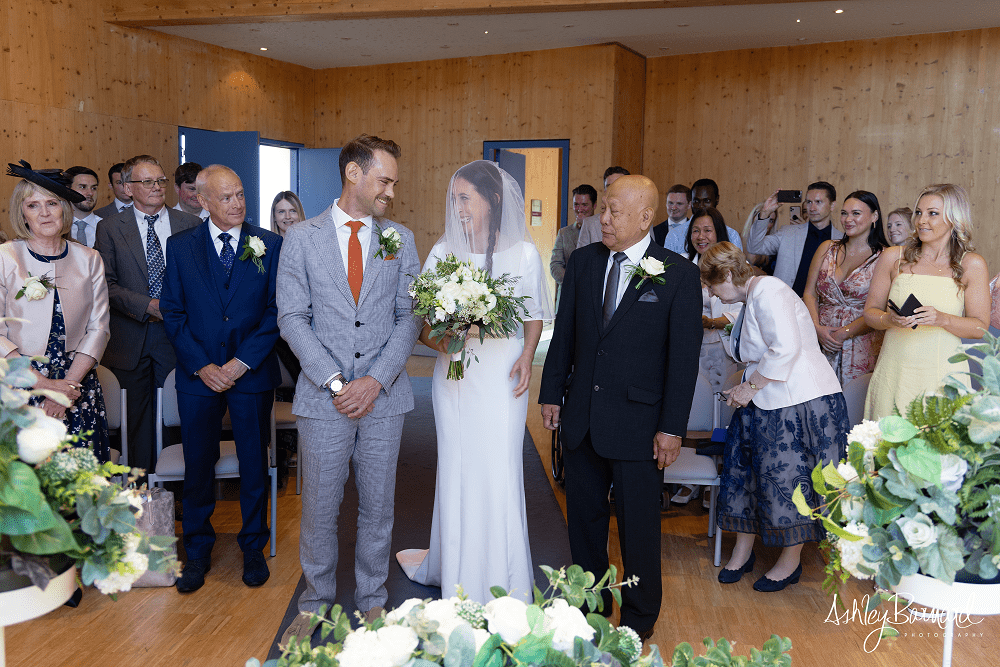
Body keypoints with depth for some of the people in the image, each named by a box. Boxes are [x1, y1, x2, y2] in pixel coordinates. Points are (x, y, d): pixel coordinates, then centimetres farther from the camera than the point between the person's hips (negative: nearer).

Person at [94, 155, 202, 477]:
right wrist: (149, 305, -14)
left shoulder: (191, 224, 6)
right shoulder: (110, 228, 5)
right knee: (138, 412, 7)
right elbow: (106, 283, -2)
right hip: (131, 337, 0)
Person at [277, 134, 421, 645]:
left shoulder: (401, 239, 6)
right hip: (323, 398, -1)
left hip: (383, 396, 2)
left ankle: (372, 601, 31)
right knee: (319, 509, 10)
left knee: (378, 508, 12)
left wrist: (375, 381, -10)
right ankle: (315, 603, 30)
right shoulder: (301, 237, 1)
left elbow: (409, 317, 1)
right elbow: (292, 318, -4)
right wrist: (335, 381, -12)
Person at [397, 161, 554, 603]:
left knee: (499, 474, 0)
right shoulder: (443, 252, 3)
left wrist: (526, 357, -10)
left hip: (501, 373, -2)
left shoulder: (523, 253, -2)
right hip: (455, 373, 2)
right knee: (456, 474, 9)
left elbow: (534, 317, 7)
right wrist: (439, 340, -16)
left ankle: (503, 592, 17)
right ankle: (457, 582, 28)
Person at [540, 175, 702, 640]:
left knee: (638, 525, 10)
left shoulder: (678, 273, -8)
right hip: (581, 418, 4)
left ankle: (639, 618, 31)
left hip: (638, 423, -4)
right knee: (583, 518, 16)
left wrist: (672, 427, -11)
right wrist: (552, 393, 8)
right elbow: (563, 334, 10)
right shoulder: (583, 262, 4)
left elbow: (684, 355, -9)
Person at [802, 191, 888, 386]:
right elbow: (809, 293, 6)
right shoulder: (827, 248, 10)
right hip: (819, 339, 3)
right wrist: (817, 327, -9)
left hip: (860, 344, -3)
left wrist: (843, 333, -14)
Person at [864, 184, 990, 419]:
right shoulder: (893, 258, 4)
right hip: (894, 372, 1)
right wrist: (889, 320, -14)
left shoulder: (972, 265, 2)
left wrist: (942, 319, -17)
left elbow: (981, 327, 0)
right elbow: (870, 312, 7)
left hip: (944, 374, -1)